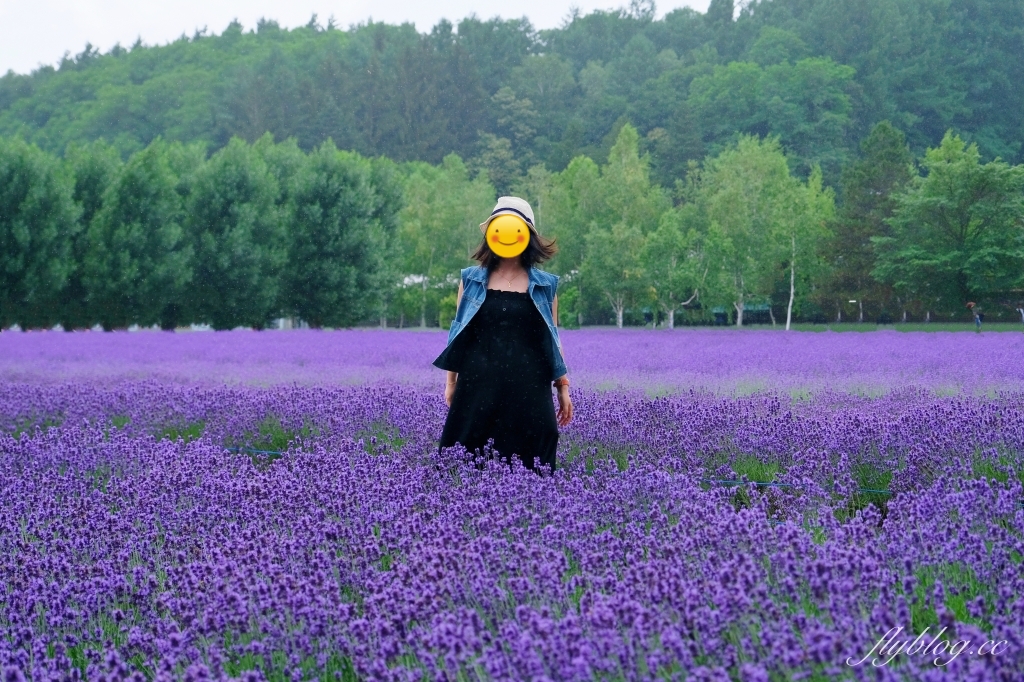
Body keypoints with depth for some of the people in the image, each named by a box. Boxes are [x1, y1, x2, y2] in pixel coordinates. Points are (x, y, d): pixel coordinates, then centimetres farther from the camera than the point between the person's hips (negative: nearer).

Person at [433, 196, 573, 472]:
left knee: (530, 463, -2)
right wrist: (451, 382, 8)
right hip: (478, 385, 0)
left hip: (528, 387, 0)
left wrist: (563, 387, 10)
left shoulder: (545, 285, 8)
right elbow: (458, 332, 11)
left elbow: (553, 338, 12)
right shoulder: (471, 280, 8)